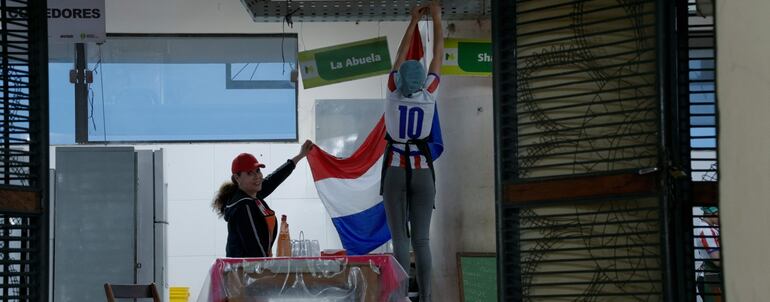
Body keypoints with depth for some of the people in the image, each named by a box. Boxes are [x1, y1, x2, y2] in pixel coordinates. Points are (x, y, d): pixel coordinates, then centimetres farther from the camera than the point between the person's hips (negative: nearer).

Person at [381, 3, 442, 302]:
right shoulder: (428, 95, -5)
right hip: (422, 173, 1)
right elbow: (438, 56, 6)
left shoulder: (393, 94, -5)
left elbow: (400, 56, 8)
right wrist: (436, 18, 16)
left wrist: (414, 21, 18)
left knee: (399, 239, -4)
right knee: (422, 240, -2)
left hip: (395, 173, 0)